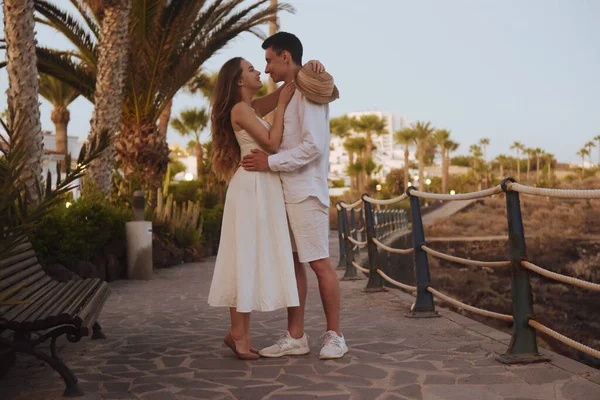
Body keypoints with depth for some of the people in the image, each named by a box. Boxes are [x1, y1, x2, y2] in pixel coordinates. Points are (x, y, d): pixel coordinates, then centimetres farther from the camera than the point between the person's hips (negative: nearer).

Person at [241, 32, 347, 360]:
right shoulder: (287, 95, 18)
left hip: (305, 191, -9)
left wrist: (270, 162, -16)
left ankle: (334, 336, 6)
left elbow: (313, 145, -19)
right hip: (285, 191, 9)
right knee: (292, 263, 8)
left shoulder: (307, 93, -9)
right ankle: (295, 337, 12)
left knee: (319, 263, -3)